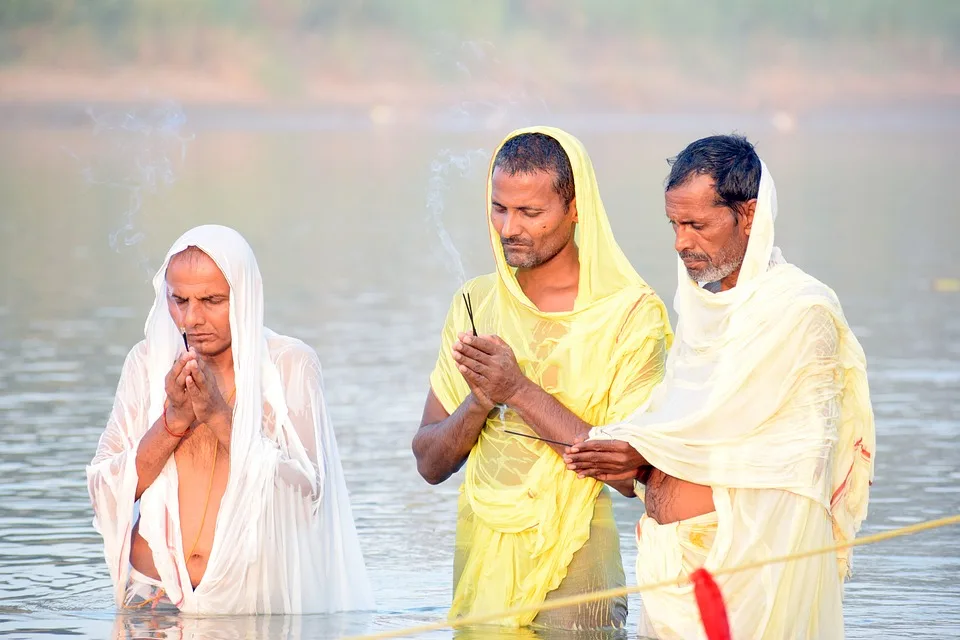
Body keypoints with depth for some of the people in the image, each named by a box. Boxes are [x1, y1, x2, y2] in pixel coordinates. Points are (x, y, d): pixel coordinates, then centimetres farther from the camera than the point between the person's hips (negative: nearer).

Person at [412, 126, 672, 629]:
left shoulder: (632, 313, -8)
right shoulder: (475, 303, 8)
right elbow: (430, 463, 7)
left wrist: (521, 392, -18)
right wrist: (480, 401, -13)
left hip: (573, 558, -4)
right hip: (479, 553, 4)